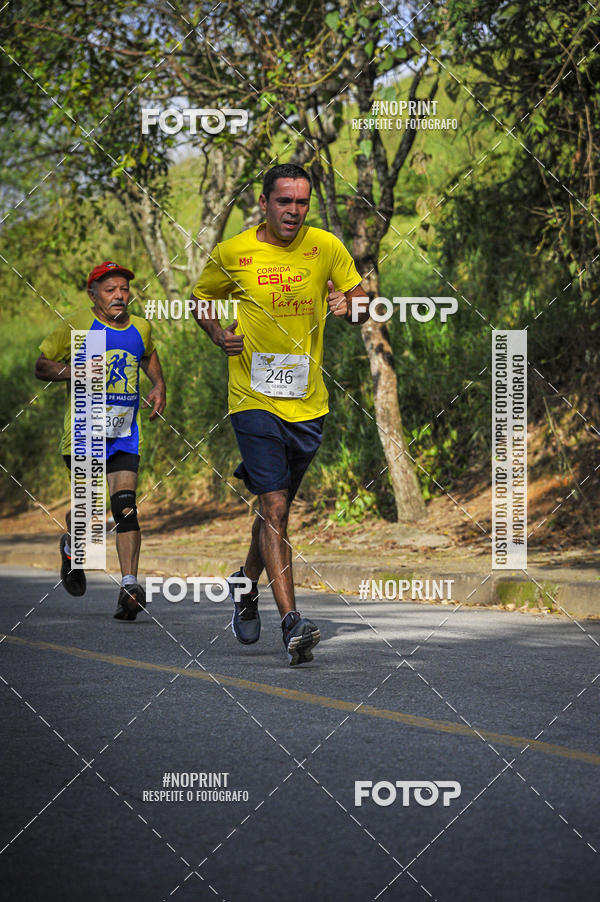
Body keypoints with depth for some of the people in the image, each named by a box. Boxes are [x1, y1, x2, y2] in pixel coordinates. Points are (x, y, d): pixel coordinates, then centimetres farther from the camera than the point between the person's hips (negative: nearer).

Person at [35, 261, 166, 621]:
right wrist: (74, 371, -15)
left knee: (125, 503, -10)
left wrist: (159, 385, 13)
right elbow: (42, 366, 3)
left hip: (125, 432, 3)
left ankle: (130, 585, -14)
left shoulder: (141, 328, 9)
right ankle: (71, 547, 33)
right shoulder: (76, 327, -4)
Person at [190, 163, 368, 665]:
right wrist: (220, 335, -5)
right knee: (275, 508, -13)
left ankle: (247, 584, 41)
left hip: (308, 401, 3)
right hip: (254, 398, -3)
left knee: (278, 506, 15)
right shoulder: (231, 254, -3)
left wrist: (349, 305, -15)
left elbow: (360, 299, 9)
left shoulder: (326, 248, 1)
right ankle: (291, 622, -17)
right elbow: (202, 299, 14)